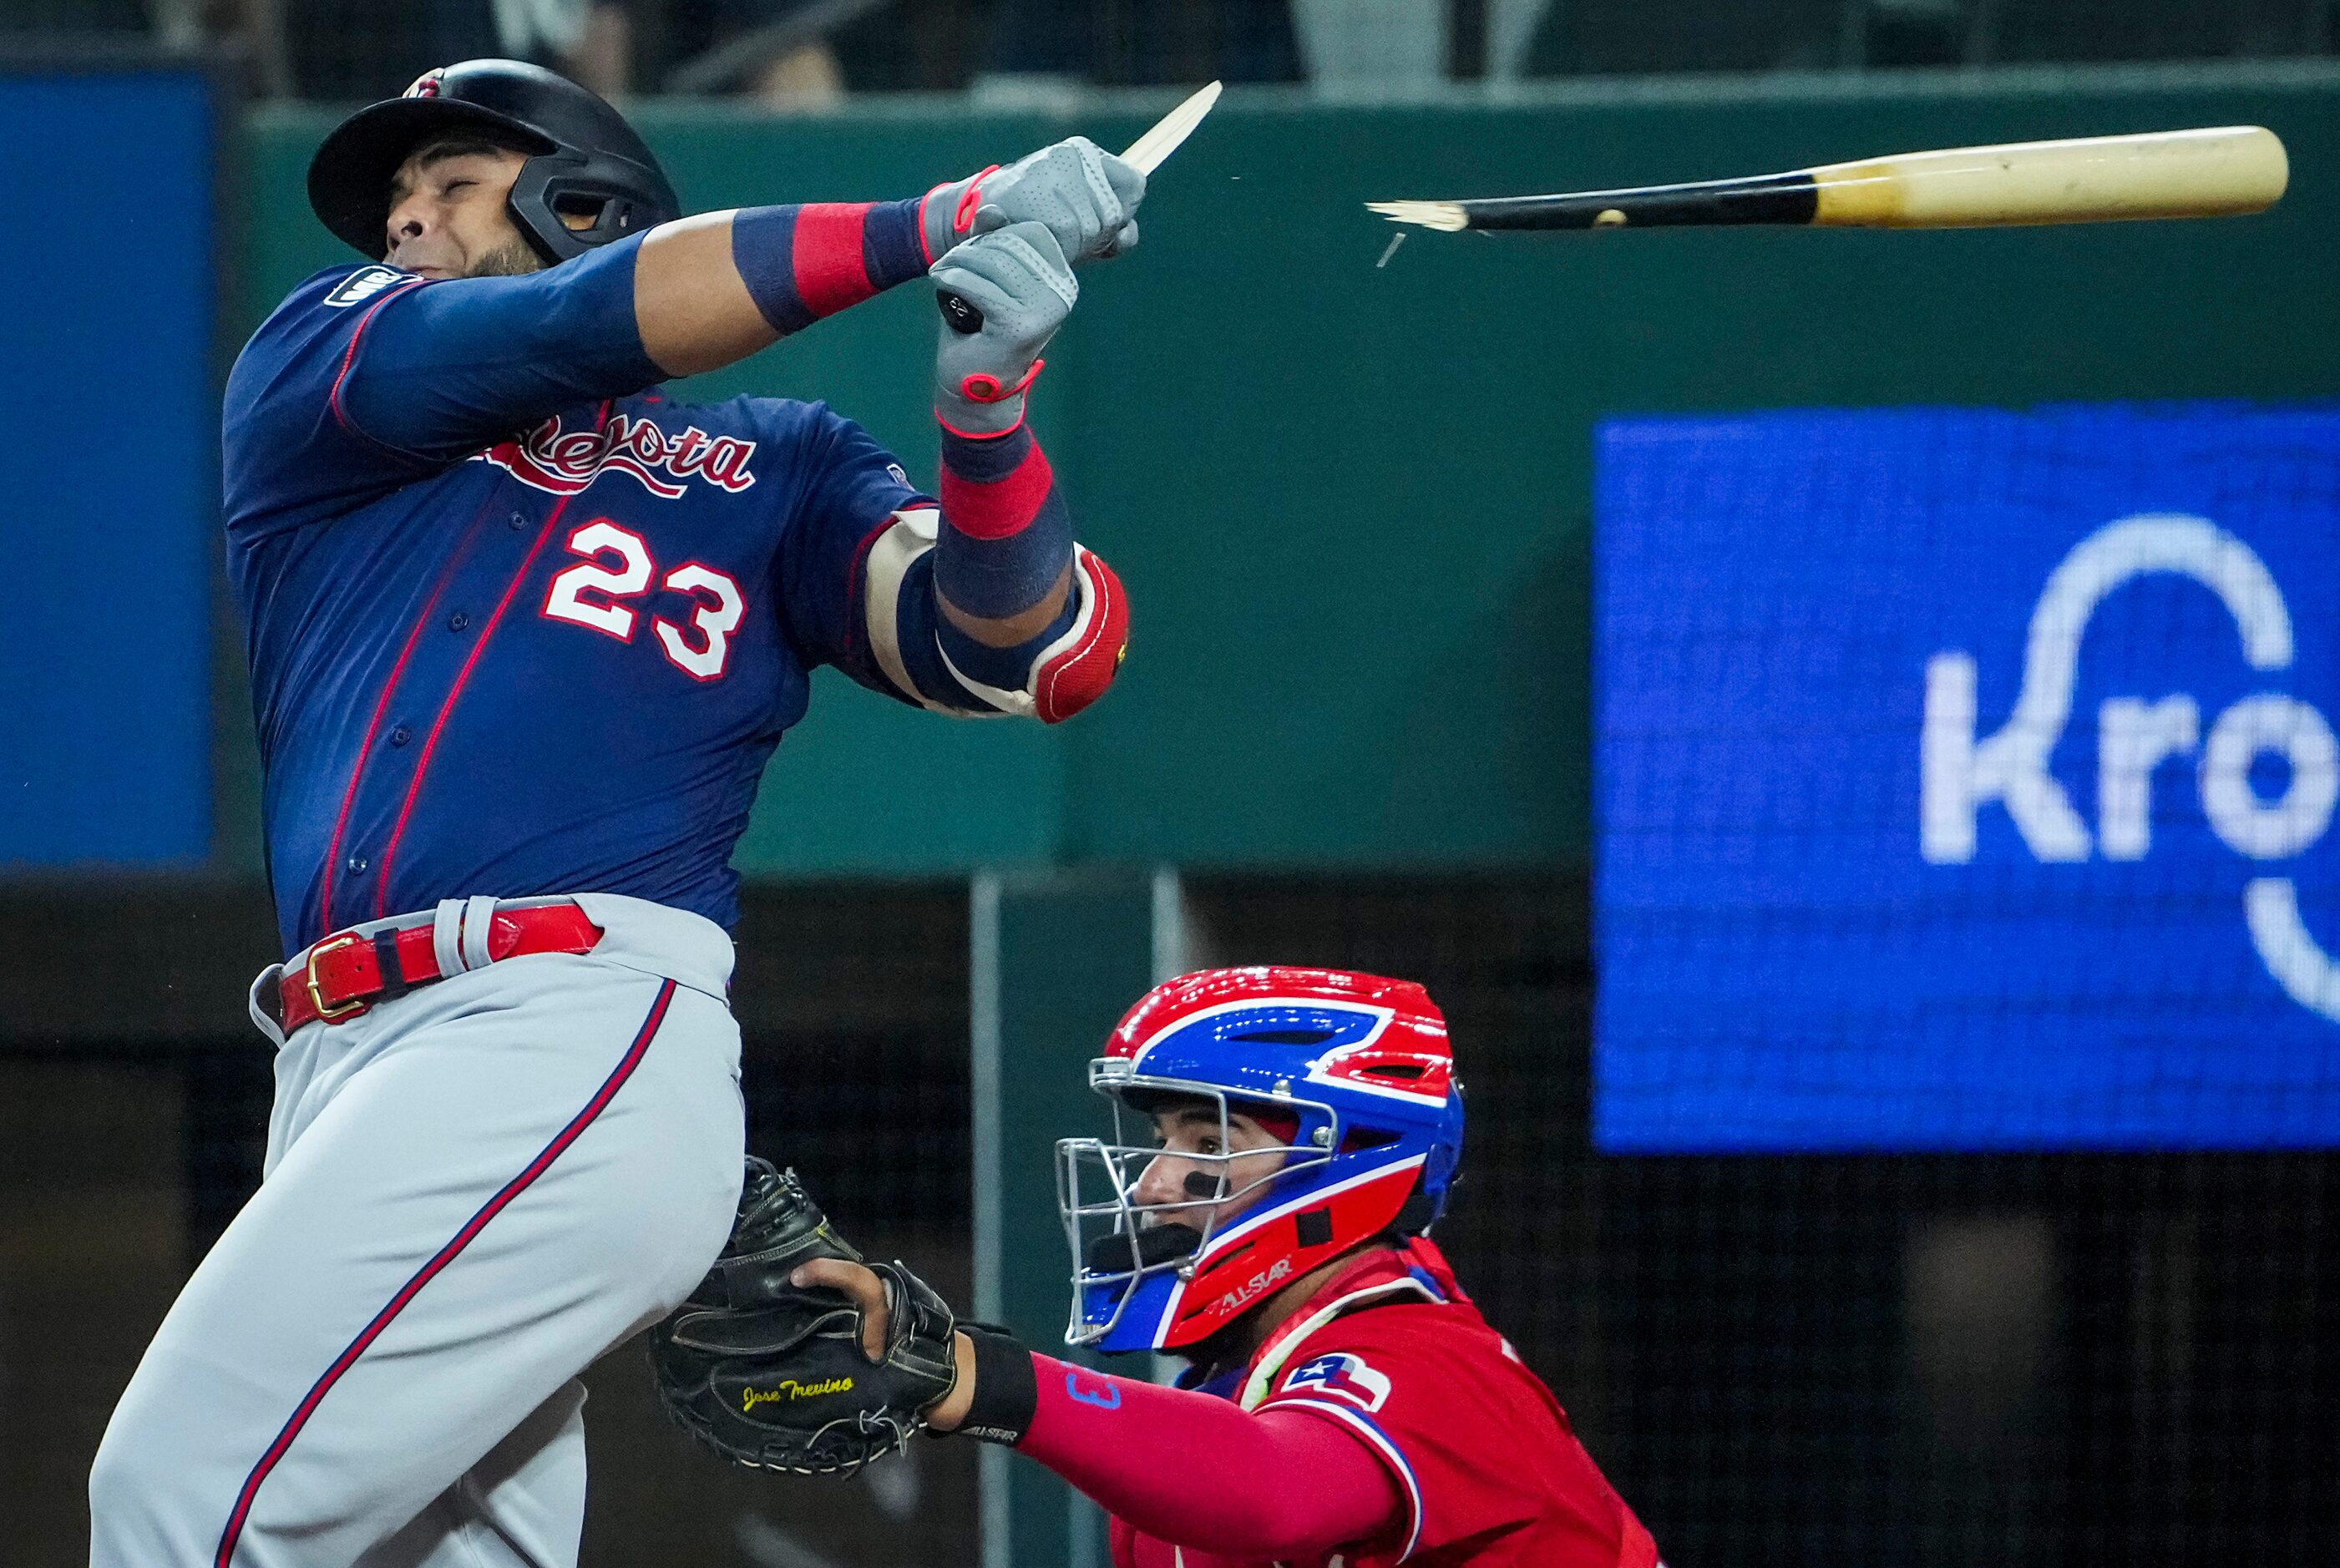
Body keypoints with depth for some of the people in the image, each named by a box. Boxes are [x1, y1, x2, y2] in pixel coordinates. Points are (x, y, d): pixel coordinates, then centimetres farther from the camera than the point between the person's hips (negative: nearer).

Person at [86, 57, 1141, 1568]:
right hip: (352, 1070, 4)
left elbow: (1035, 652, 3)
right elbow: (563, 330, 5)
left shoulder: (778, 467, 17)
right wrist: (934, 226, -2)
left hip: (579, 1037, -4)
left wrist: (986, 406, -16)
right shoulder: (314, 372, 22)